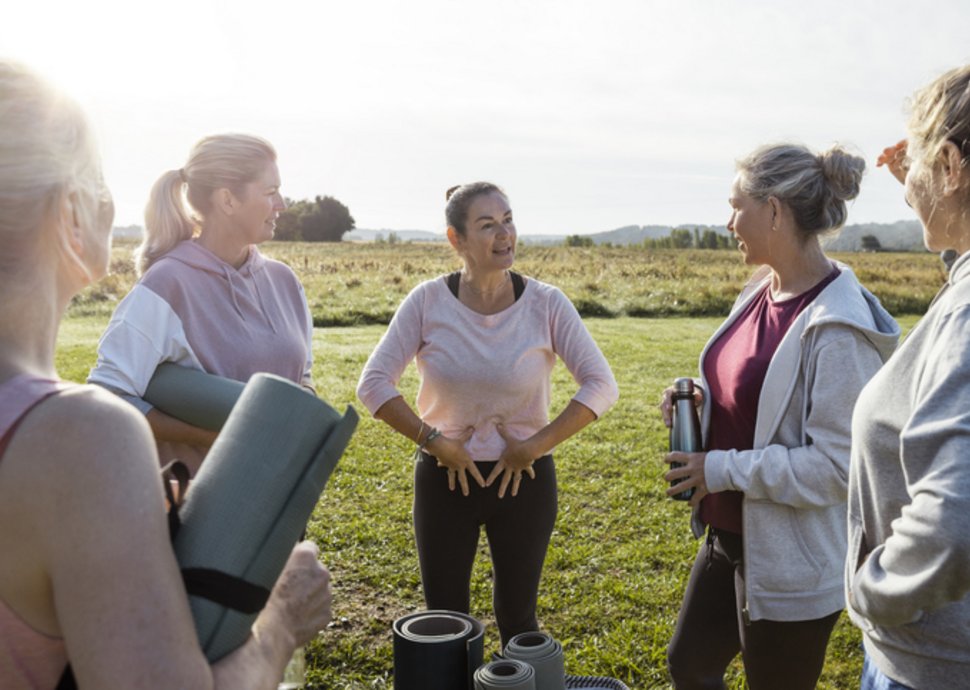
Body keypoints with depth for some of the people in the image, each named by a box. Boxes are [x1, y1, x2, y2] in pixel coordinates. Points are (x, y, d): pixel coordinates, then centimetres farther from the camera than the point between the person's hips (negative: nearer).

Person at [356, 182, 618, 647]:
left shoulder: (546, 304, -11)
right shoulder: (428, 302, -10)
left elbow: (601, 386, -11)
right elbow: (374, 384, -8)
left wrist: (535, 446, -14)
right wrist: (433, 441, -14)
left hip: (524, 479, 0)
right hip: (446, 478, 1)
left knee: (517, 618, 15)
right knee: (445, 620, 14)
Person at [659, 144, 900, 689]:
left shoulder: (838, 327, -25)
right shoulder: (762, 291, 1)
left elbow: (834, 466, -24)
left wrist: (722, 469, -21)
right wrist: (701, 400, -3)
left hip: (793, 566, -8)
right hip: (730, 535, 8)